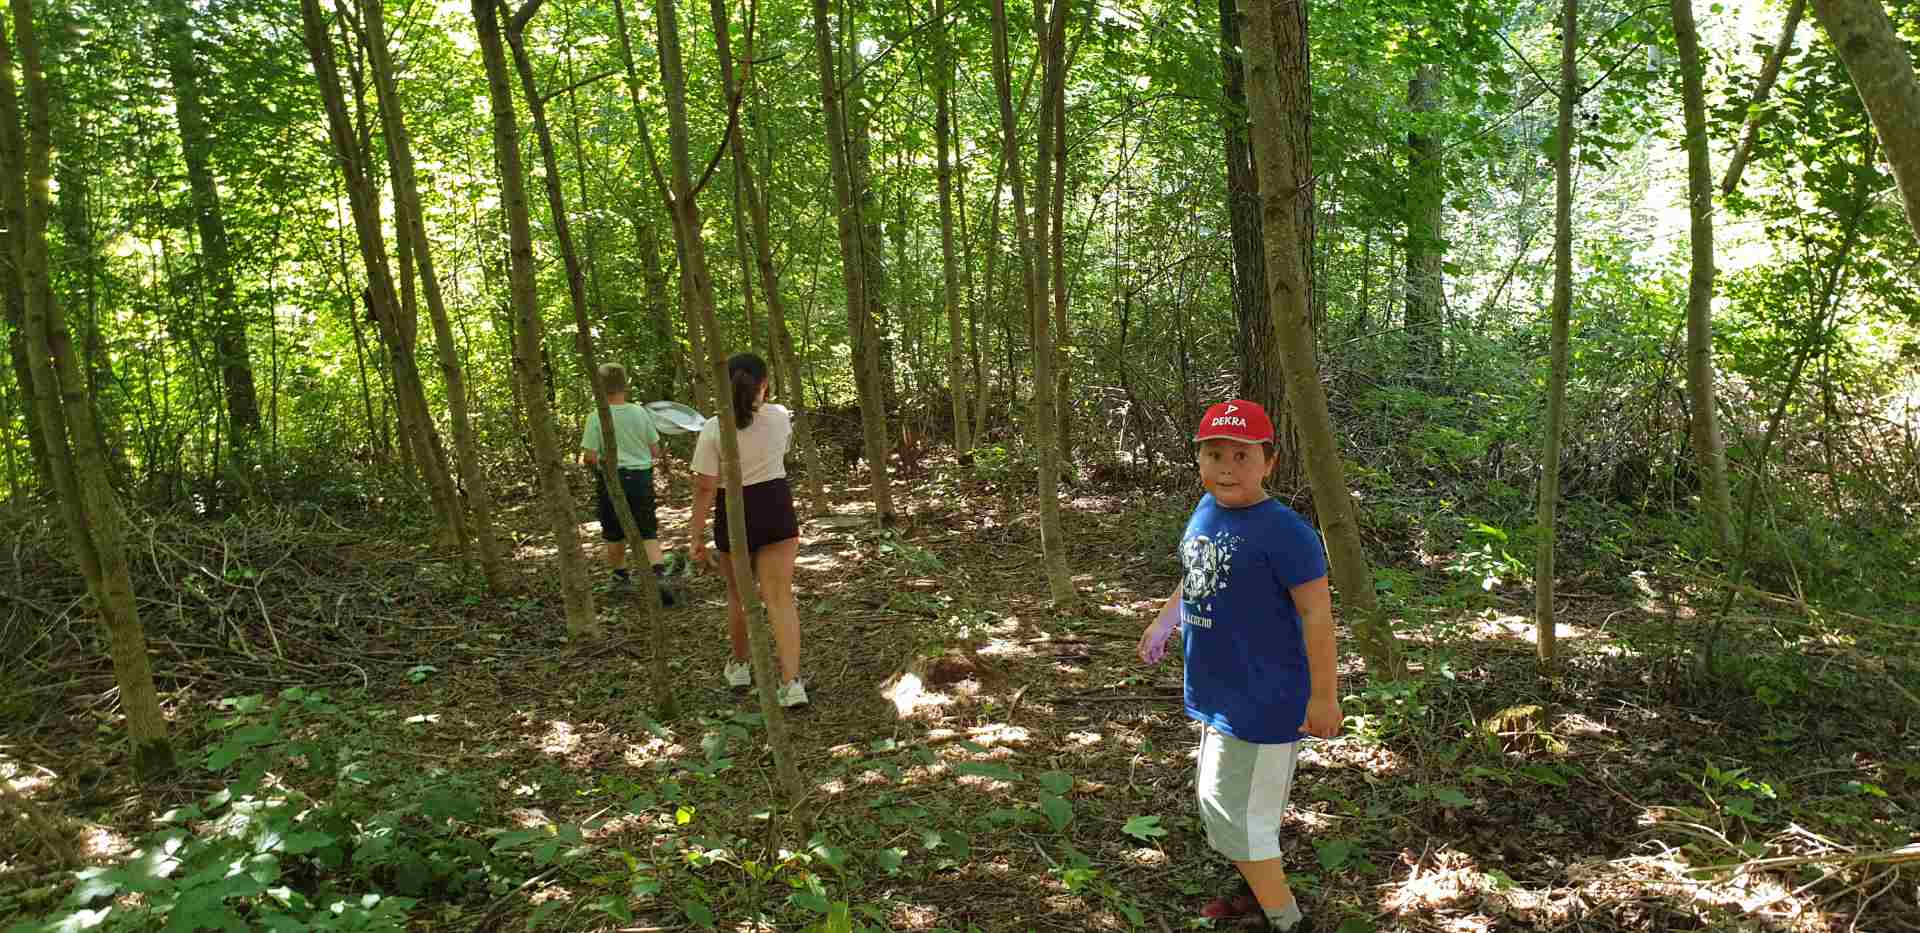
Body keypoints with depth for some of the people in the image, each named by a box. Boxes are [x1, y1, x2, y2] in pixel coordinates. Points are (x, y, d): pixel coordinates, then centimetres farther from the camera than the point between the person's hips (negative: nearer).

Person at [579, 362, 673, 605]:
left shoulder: (597, 417, -9)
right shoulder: (640, 413, 0)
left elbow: (590, 457, -10)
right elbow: (655, 451, 6)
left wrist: (584, 460, 13)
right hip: (642, 476, 2)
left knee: (615, 534, 17)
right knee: (648, 533, 3)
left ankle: (621, 575, 33)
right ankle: (659, 575, -16)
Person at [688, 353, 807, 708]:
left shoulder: (713, 428, -13)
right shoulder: (780, 417, -1)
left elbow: (704, 488, -14)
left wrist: (697, 536, -6)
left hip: (734, 515, -1)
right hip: (777, 508, 1)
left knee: (738, 593, 20)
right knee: (780, 598, -1)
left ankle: (740, 666, 37)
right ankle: (791, 682, -9)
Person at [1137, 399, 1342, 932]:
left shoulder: (1283, 531, -22)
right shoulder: (1206, 510, 2)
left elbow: (1317, 614, -20)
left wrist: (1324, 697, -19)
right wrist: (1164, 622, 17)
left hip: (1262, 701, -9)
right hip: (1219, 692, 9)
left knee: (1235, 812, 0)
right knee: (1216, 800, 22)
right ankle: (1259, 889, 44)